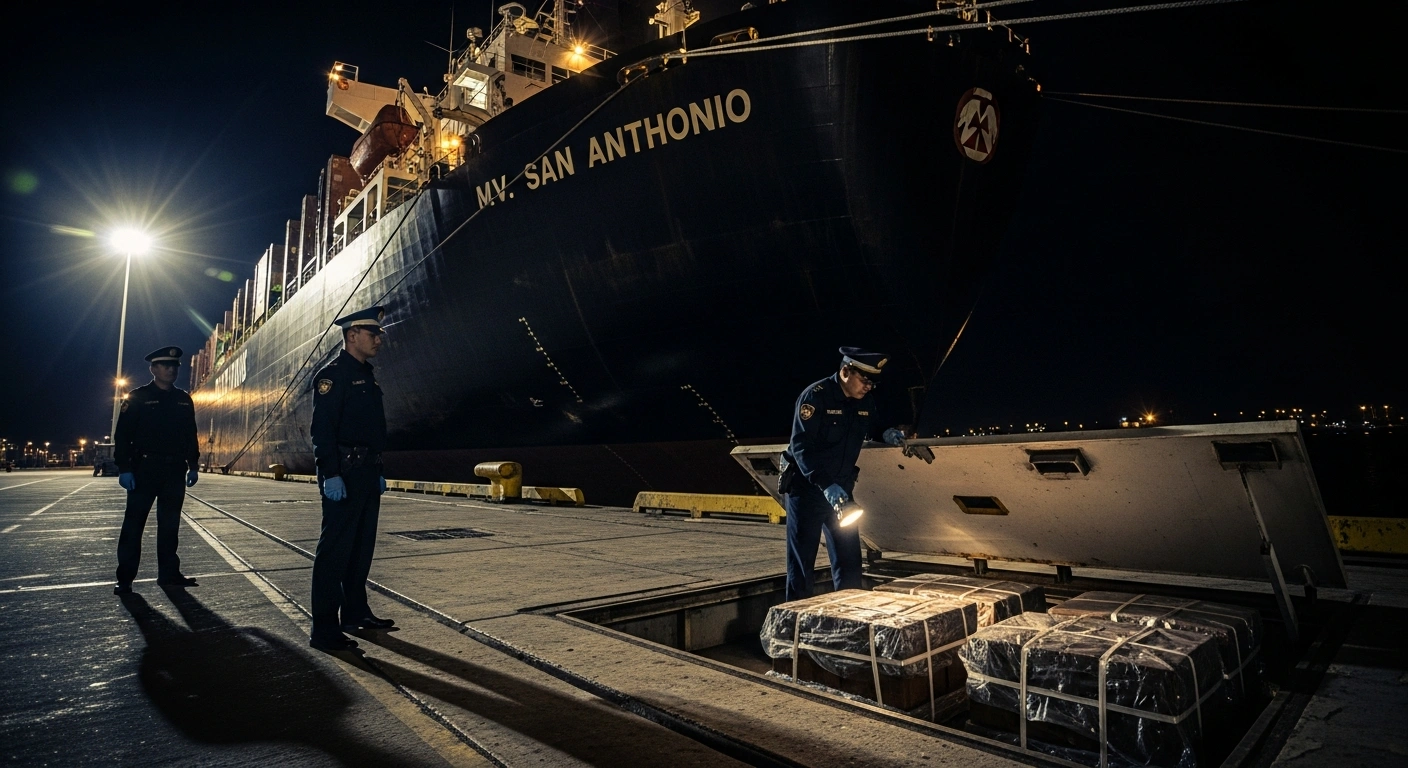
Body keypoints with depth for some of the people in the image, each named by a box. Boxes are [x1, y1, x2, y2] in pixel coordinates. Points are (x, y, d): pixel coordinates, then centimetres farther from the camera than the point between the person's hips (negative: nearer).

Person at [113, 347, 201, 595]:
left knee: (170, 524, 9)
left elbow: (191, 436, 14)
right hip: (144, 470, -4)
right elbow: (122, 435, -7)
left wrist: (193, 466, 8)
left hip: (175, 471, 4)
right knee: (133, 524, -1)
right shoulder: (137, 397, -2)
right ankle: (124, 579, 5)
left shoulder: (184, 400, 11)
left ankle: (169, 573, 16)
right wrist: (124, 468, -14)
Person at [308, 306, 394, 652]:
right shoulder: (332, 375, -10)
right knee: (334, 549, -5)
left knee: (362, 547, 15)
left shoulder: (368, 376, 18)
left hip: (368, 475, 9)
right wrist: (330, 474, -24)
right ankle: (324, 630, 0)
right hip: (344, 476, -9)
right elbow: (322, 429, -18)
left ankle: (355, 612, 26)